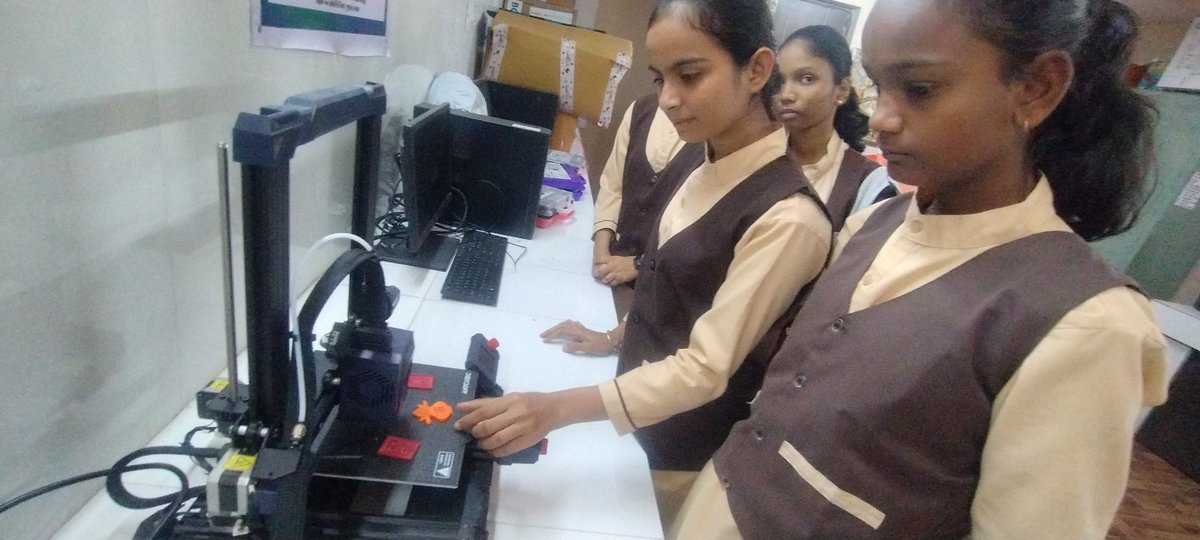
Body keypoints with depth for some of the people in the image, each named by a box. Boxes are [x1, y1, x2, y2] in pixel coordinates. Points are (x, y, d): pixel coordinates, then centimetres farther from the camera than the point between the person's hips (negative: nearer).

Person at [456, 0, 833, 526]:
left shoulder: (788, 217, -28)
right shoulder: (700, 164, -4)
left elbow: (707, 368, -27)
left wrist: (557, 408, -31)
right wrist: (618, 337, 13)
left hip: (684, 452, -6)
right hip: (638, 414, 7)